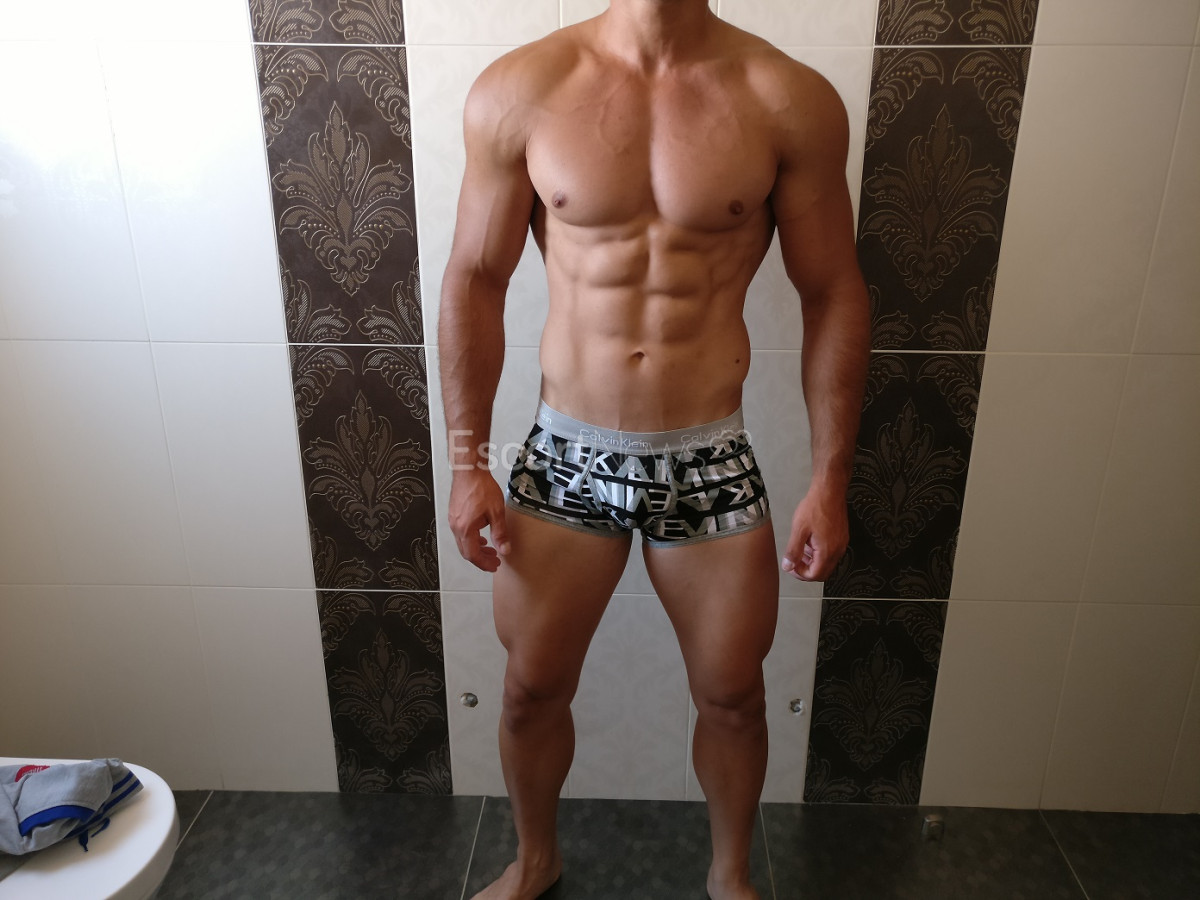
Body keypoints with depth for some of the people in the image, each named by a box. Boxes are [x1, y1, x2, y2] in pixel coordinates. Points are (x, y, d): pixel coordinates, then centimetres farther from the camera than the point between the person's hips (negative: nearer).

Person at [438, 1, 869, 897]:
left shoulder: (791, 102, -6)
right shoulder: (517, 91, -4)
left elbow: (833, 294, 0)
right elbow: (475, 279, 1)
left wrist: (831, 479, -2)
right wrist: (468, 461, -2)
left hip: (713, 460, 0)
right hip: (568, 453, 1)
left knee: (732, 697, 15)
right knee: (533, 688, 15)